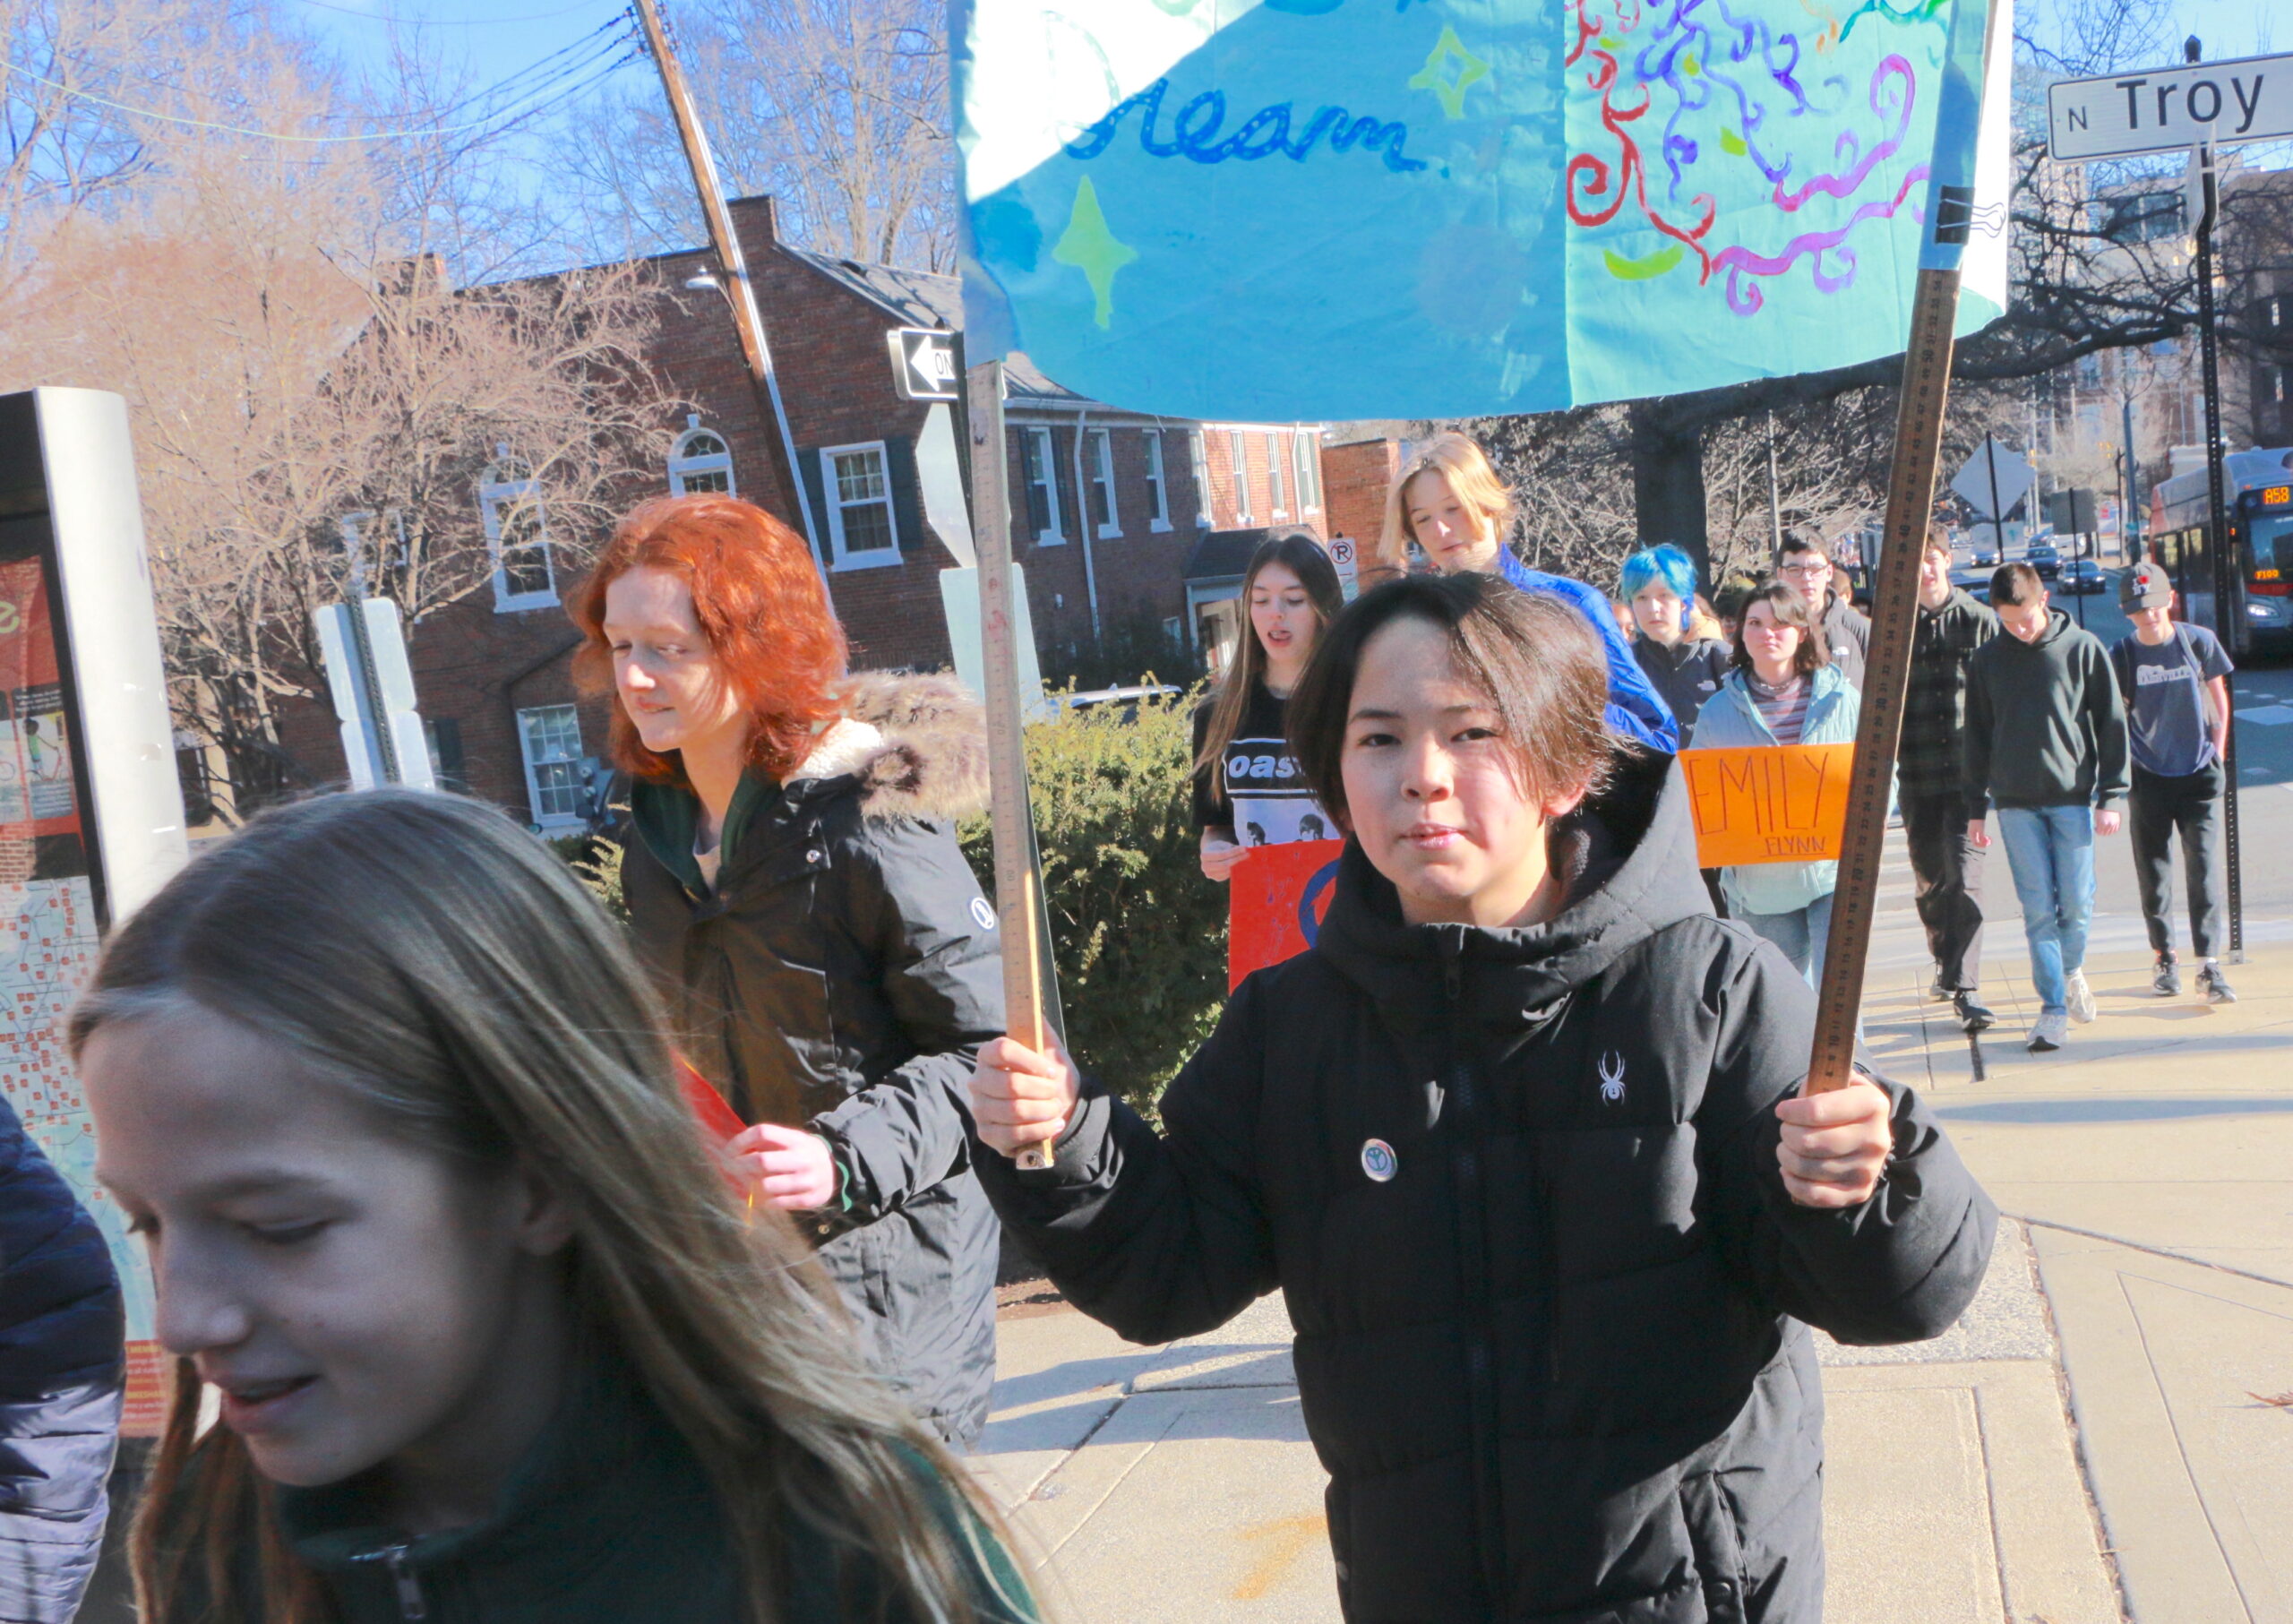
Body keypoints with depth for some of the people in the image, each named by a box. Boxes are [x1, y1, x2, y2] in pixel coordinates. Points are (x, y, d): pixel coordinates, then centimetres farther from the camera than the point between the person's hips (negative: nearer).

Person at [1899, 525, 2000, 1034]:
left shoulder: (1980, 621, 2)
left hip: (1970, 774, -3)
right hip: (1917, 778, 3)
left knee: (1964, 877, -11)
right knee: (1929, 881, 13)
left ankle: (1966, 989, -12)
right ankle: (1947, 967, 32)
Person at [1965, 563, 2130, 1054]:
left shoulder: (2082, 648, 0)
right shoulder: (1986, 660, 6)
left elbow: (2111, 724, 2)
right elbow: (1977, 737, 11)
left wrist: (2111, 795, -3)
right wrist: (1976, 806, 9)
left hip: (2073, 797, -1)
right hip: (2016, 804, 1)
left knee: (2077, 904, 0)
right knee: (2038, 910, -2)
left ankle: (2072, 971, 29)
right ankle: (2053, 1007, 3)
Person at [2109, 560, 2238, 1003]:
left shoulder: (2199, 641, -4)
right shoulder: (2121, 654, -6)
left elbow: (2218, 697, 9)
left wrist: (2217, 749, 4)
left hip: (2198, 773, 0)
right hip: (2147, 777, 1)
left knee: (2202, 867, -8)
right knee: (2153, 873, 7)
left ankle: (2209, 966, -7)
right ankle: (2164, 960, 23)